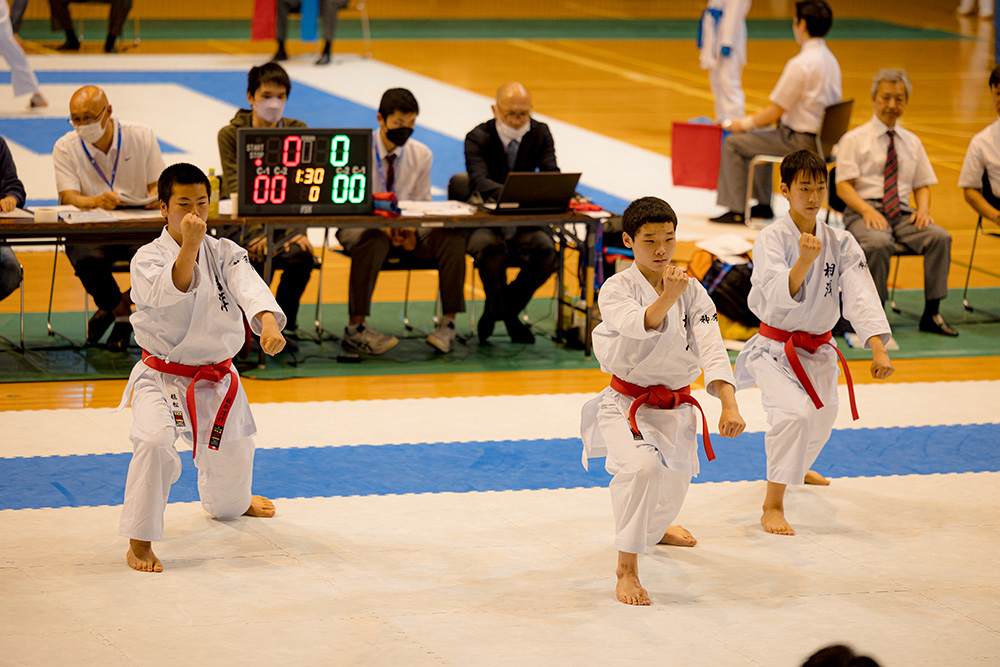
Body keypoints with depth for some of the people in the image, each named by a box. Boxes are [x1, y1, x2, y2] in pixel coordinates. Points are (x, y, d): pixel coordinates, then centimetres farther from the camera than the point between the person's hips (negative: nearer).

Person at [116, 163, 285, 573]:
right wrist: (189, 246, -47)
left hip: (216, 380, 4)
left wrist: (268, 323, -43)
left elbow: (249, 287, -22)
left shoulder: (225, 254, -3)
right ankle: (139, 542, -21)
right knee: (155, 442, -34)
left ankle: (231, 504, 61)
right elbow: (169, 292, -33)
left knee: (230, 462, 21)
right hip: (162, 379, -4)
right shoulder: (148, 258, -13)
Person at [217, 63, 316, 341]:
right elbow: (237, 190, -12)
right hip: (241, 220, -2)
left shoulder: (297, 132, 5)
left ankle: (285, 324, -6)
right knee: (252, 255, -34)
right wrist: (255, 233, -26)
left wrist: (299, 230, -19)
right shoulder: (231, 135, -3)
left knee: (300, 253, -29)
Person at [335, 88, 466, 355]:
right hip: (362, 225, -4)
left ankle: (448, 323, -19)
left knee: (452, 237, -24)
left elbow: (422, 202, 7)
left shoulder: (421, 155, 3)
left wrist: (413, 230, -16)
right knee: (374, 241, -41)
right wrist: (382, 225, -26)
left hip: (408, 229, 4)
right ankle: (355, 329, -35)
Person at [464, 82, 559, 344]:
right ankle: (508, 317, -9)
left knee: (546, 251, -27)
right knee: (490, 248, -36)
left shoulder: (540, 133, 2)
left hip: (524, 224, 3)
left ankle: (497, 309, -2)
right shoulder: (478, 138, -10)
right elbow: (479, 181, -26)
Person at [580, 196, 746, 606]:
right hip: (627, 405, -5)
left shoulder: (692, 292, -3)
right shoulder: (616, 289, -13)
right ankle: (627, 568, -22)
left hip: (676, 408, 5)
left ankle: (654, 529, 59)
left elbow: (712, 350, -12)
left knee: (671, 488, 20)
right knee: (641, 466, -33)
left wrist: (729, 405, -25)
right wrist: (666, 299, -53)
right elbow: (638, 325, -34)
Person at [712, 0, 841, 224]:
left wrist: (745, 123, -1)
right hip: (821, 137, 9)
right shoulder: (830, 59, 8)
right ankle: (763, 204, 34)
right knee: (758, 138, 30)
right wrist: (756, 118, 17)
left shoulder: (800, 64, -22)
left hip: (799, 141, -9)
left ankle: (737, 211, 5)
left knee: (734, 143, 1)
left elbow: (775, 112, -18)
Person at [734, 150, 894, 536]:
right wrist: (804, 262, -48)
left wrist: (879, 349, -26)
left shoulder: (841, 243, -5)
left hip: (818, 351, 6)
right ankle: (773, 506, -18)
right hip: (775, 348, -6)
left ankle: (798, 467, 58)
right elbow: (779, 296, -30)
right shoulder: (771, 239, -17)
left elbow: (860, 295, -14)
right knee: (794, 413, -28)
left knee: (820, 419, 22)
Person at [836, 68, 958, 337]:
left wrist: (923, 208, -5)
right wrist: (867, 210, -21)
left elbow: (922, 185, 19)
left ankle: (931, 314, -18)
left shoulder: (912, 142, 19)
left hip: (902, 213, 4)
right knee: (878, 243, -37)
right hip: (864, 211, -4)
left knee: (940, 237, -25)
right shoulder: (854, 140, 4)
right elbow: (843, 186, -3)